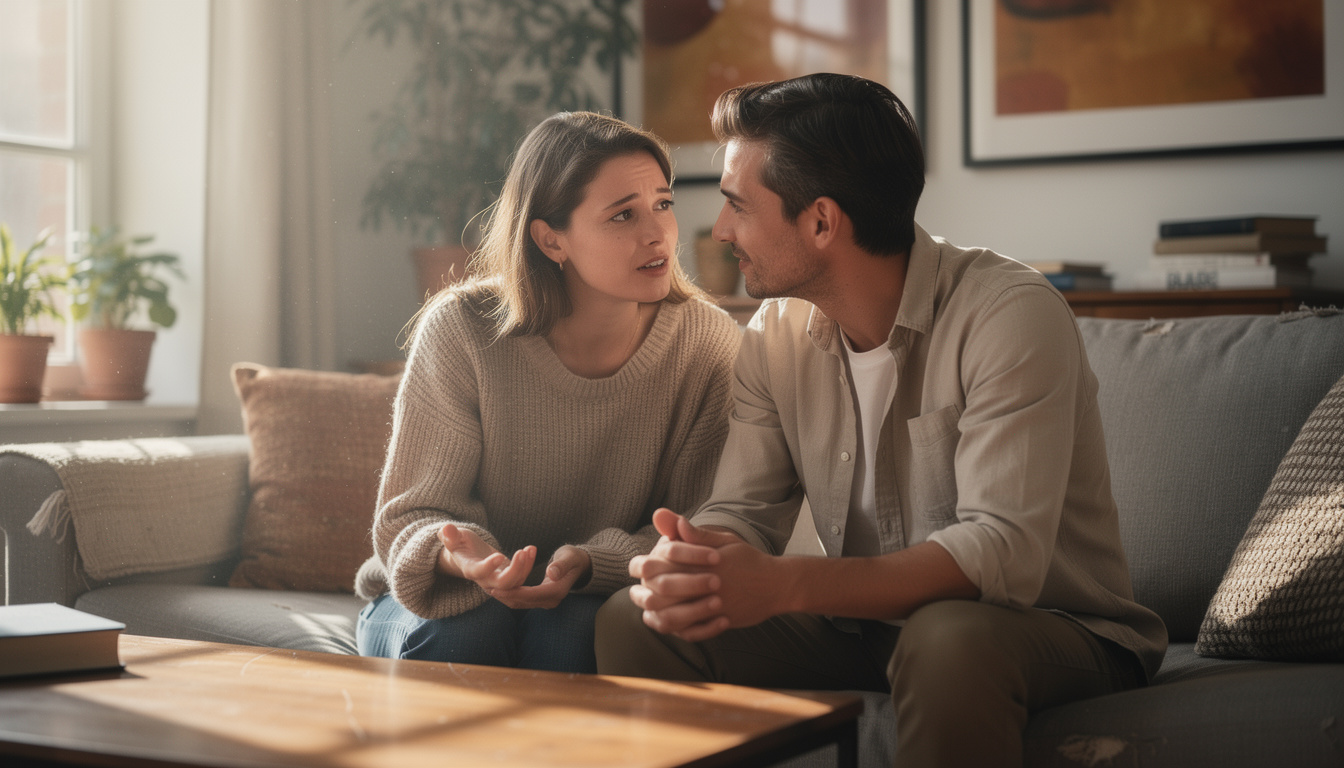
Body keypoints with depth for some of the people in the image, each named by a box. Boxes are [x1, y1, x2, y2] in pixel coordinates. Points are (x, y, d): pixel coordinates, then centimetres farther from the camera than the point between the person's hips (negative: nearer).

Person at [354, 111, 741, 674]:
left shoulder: (710, 347, -12)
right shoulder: (460, 331, -15)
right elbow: (413, 513, -10)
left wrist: (588, 564, -31)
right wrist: (461, 557, -36)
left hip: (598, 602, 1)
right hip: (455, 600, 0)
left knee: (574, 630, -33)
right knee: (457, 636, -33)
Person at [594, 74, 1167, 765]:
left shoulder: (1011, 316, -21)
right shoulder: (775, 334, 1)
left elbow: (1004, 552, -30)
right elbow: (742, 511, 0)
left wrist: (782, 584, -40)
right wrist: (690, 562, -26)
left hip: (1051, 625, -5)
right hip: (871, 624, 6)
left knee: (948, 639, -40)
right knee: (633, 621, -10)